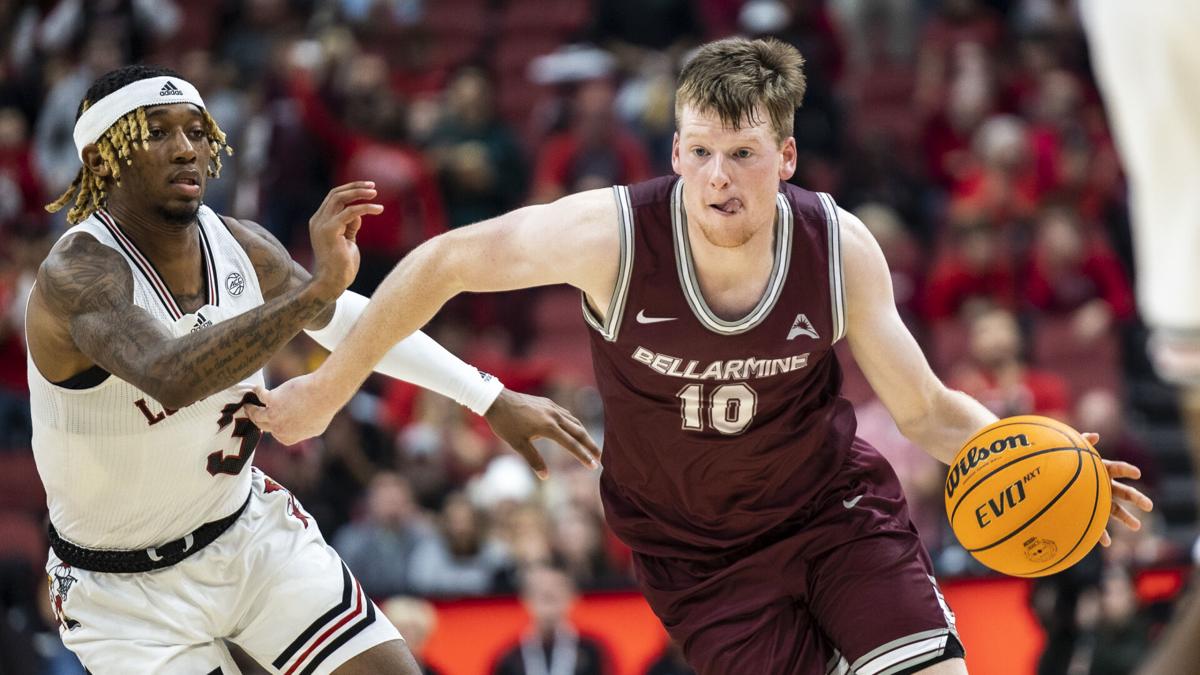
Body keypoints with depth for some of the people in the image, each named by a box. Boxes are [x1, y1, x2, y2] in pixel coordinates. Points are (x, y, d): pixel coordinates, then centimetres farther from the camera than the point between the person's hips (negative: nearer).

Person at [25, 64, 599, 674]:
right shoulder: (78, 275, -27)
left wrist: (491, 399, 7)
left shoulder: (237, 245, -7)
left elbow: (348, 320, 9)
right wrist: (316, 289, -52)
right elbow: (170, 377, -46)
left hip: (248, 527, 6)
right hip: (127, 592, -6)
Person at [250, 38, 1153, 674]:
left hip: (835, 506, 2)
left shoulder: (840, 250, -18)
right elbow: (444, 264, -10)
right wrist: (330, 388, -2)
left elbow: (925, 409, -8)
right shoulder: (612, 235, -25)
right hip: (699, 550, -1)